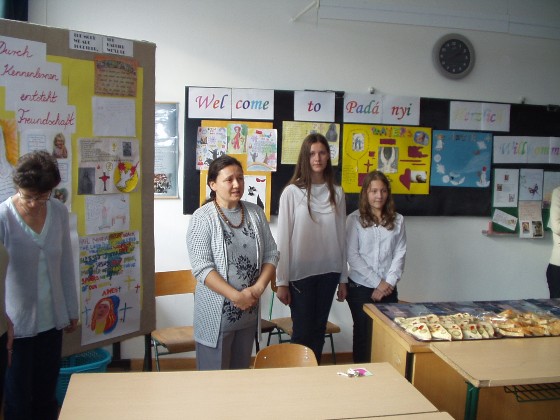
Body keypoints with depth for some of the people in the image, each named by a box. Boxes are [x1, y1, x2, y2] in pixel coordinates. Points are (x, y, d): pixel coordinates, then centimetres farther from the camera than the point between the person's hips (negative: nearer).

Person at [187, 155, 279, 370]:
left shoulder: (256, 213, 5)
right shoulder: (202, 218, -10)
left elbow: (271, 254, 5)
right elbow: (201, 267, -17)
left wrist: (258, 288, -10)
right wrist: (236, 296, -21)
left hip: (249, 312, 5)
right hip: (217, 314, -5)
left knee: (242, 370, 18)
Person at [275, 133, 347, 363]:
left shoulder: (337, 193, 4)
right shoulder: (292, 192, -8)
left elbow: (341, 236, 7)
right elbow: (283, 238, -7)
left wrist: (343, 278, 9)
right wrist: (281, 281, -8)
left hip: (329, 272, 4)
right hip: (301, 272, -4)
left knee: (319, 331, 13)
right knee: (302, 333, 5)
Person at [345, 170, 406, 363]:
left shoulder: (397, 220, 7)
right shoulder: (354, 219, -2)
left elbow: (400, 254, 4)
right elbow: (352, 255, -7)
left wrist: (389, 283, -9)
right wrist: (377, 283, -10)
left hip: (388, 289, 2)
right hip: (360, 287, -2)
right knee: (364, 333, 6)